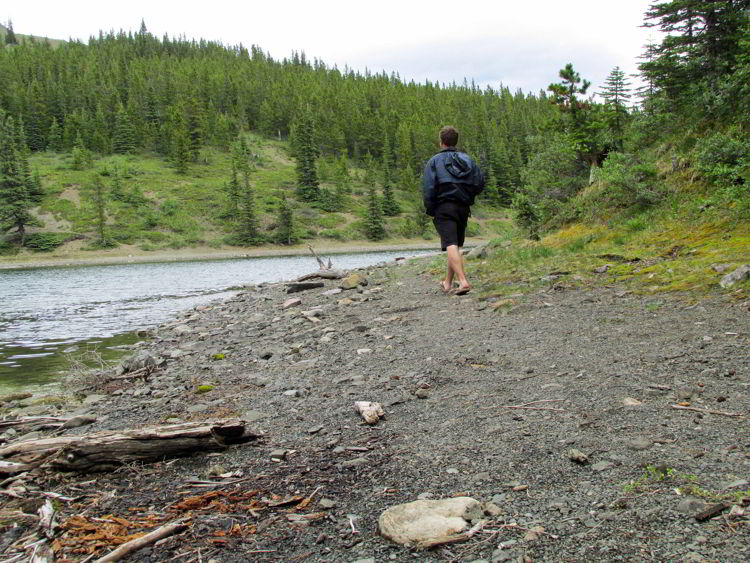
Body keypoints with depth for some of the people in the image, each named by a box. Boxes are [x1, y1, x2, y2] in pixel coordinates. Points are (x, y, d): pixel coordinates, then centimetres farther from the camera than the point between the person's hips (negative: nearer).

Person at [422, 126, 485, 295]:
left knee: (451, 246, -13)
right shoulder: (467, 159, 13)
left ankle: (463, 281, -29)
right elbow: (480, 182, 7)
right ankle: (448, 283, 28)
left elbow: (428, 188, -10)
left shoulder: (434, 161, 0)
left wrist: (430, 211, -2)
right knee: (456, 246, 16)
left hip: (443, 208, -5)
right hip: (463, 209, 5)